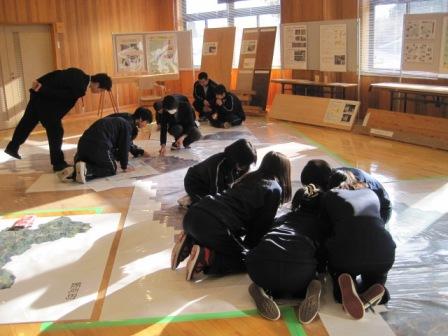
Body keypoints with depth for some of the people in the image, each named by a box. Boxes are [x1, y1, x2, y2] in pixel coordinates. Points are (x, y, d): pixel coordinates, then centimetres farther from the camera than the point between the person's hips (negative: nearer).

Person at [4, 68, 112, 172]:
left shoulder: (79, 75, 4)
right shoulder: (79, 87, -24)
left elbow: (56, 74, 6)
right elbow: (58, 94, -25)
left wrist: (40, 81, 5)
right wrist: (42, 90, -16)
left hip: (39, 93, 10)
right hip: (44, 98, -10)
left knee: (27, 122, 23)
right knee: (56, 131, -3)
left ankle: (12, 147, 40)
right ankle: (58, 163, 5)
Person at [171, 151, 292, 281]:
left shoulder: (250, 177, 27)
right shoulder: (275, 189, 6)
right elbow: (262, 225, 6)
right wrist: (251, 248, 21)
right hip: (213, 224, -8)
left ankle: (190, 242, 10)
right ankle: (206, 257, -9)